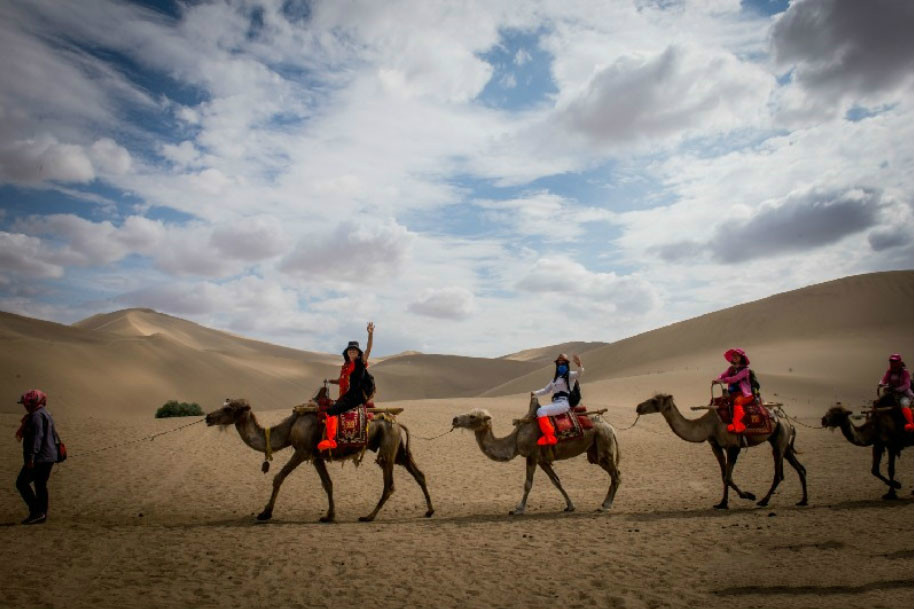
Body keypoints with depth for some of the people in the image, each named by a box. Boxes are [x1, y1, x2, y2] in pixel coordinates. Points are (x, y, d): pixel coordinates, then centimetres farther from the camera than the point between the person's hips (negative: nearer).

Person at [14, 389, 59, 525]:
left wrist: (31, 456, -26)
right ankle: (42, 514, 17)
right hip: (49, 457, 10)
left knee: (22, 483, -3)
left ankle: (36, 512, -7)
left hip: (39, 458, -10)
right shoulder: (46, 414, 18)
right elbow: (53, 435, 23)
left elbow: (37, 437, -23)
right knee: (41, 485, 14)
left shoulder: (37, 416, -14)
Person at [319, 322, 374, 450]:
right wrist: (330, 380, 22)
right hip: (345, 396, 9)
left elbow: (368, 349, -20)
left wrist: (370, 333, -30)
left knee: (331, 411, -23)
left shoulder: (360, 363, -5)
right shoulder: (345, 366, 18)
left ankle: (330, 440, -25)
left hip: (355, 396, -9)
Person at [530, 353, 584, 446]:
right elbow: (546, 390, 29)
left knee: (541, 411, -26)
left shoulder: (570, 375, 0)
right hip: (556, 403, 9)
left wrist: (579, 365, -42)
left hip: (564, 403, -9)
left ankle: (549, 437, -30)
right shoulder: (555, 379, 24)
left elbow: (579, 373, -20)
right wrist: (535, 393, 13)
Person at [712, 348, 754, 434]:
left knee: (737, 401, -37)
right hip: (733, 393, 7)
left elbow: (735, 378, -20)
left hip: (744, 394, -7)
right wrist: (717, 380, -21)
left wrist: (723, 380, -29)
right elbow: (723, 374, 0)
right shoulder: (731, 368, 15)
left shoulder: (745, 369, -6)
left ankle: (737, 425, -43)